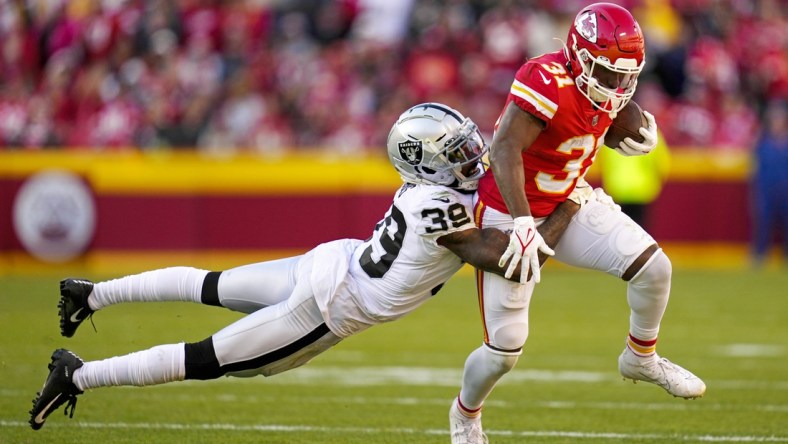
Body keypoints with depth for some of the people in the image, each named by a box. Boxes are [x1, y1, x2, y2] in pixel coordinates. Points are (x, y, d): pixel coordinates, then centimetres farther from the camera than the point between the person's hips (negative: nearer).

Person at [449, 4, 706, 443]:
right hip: (512, 215, -7)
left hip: (571, 203, 7)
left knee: (654, 267, -8)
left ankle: (642, 358, 19)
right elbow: (505, 148, -38)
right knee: (505, 349, -3)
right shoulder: (549, 81, -30)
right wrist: (523, 223, -43)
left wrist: (635, 129, -1)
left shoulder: (605, 89, -4)